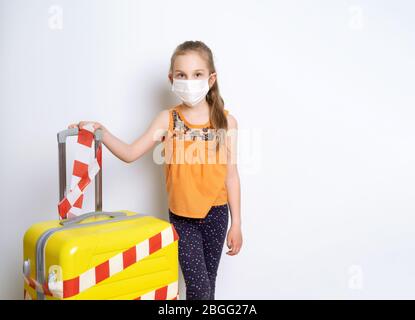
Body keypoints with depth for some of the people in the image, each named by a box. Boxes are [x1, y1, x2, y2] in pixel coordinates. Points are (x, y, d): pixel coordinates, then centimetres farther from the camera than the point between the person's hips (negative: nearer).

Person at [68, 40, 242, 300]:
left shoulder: (226, 121, -6)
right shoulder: (167, 119, -5)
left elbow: (231, 174, -2)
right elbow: (130, 153, -5)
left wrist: (236, 224, -1)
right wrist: (102, 132, -23)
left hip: (216, 213, 1)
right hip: (182, 216, -1)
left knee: (209, 280, 15)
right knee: (198, 284, -4)